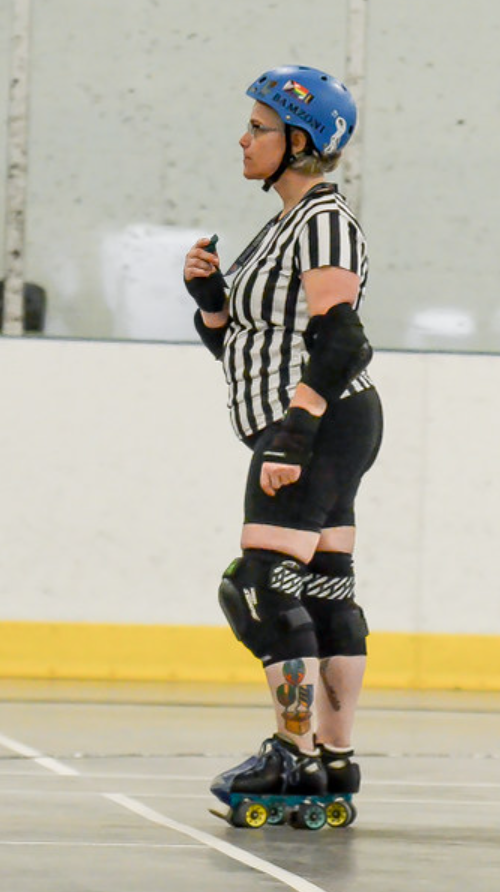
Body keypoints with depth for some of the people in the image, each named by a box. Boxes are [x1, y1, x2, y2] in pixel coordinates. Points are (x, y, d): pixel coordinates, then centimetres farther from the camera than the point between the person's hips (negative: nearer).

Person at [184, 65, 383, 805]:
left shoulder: (324, 223, -12)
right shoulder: (288, 225, 19)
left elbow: (335, 344, -20)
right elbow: (245, 344, 22)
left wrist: (291, 438, -25)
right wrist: (210, 294, 5)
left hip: (321, 424, -10)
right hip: (314, 433, 10)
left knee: (264, 584, -14)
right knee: (326, 588, 8)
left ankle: (295, 751, -15)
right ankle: (335, 757, 9)